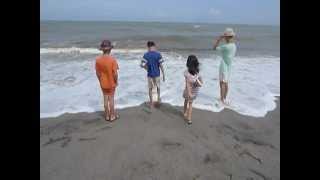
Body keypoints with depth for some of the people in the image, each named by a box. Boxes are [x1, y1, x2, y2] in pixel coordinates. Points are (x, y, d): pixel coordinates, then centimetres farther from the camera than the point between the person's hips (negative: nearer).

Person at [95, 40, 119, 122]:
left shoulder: (98, 59, -9)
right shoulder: (112, 59, -20)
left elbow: (97, 72, -2)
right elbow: (115, 73, -19)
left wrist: (100, 81, 12)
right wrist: (116, 82, -3)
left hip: (103, 83, 3)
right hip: (111, 83, -3)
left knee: (105, 99, 16)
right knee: (111, 99, 11)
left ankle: (107, 116, 27)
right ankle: (112, 116, 23)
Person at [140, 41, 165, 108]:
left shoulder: (146, 55, -7)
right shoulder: (158, 54, -10)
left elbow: (142, 65, -14)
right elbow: (161, 65, -12)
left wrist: (146, 68, 7)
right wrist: (163, 75, -3)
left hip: (150, 74, 1)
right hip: (157, 74, 0)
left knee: (150, 89, 13)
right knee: (158, 87, 24)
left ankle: (151, 103, 19)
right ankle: (158, 98, 39)